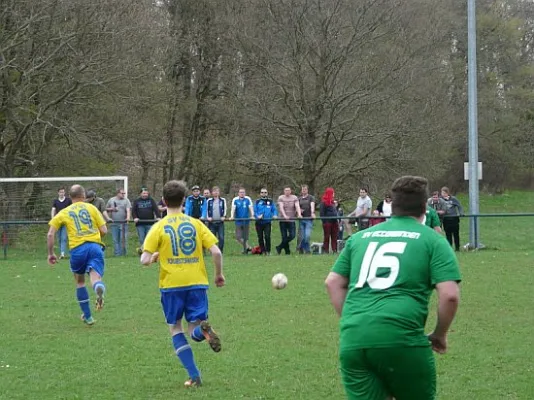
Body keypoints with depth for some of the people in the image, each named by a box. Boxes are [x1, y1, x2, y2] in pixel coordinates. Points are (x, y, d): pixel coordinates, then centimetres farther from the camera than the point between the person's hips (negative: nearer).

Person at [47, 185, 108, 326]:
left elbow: (50, 234, 9)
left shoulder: (64, 213, 16)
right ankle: (99, 289, -52)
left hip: (77, 249, 1)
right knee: (95, 277, -13)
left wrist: (51, 254, 19)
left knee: (80, 281, 22)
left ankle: (87, 316, 26)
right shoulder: (91, 208, 14)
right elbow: (104, 231, 9)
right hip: (95, 247, -1)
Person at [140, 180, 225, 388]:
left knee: (175, 329, 15)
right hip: (197, 283, 1)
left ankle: (194, 376, 2)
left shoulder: (158, 228, -1)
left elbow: (145, 260, -8)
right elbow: (216, 252, -3)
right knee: (196, 331, 9)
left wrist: (155, 256, 14)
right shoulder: (196, 224, 5)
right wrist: (219, 275, 13)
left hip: (171, 285, -1)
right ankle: (204, 328, -31)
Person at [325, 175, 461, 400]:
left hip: (352, 340, 4)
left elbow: (333, 282, 23)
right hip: (400, 338, -4)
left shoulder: (360, 237, 22)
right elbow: (450, 295, -2)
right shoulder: (432, 240, 8)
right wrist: (440, 335, 13)